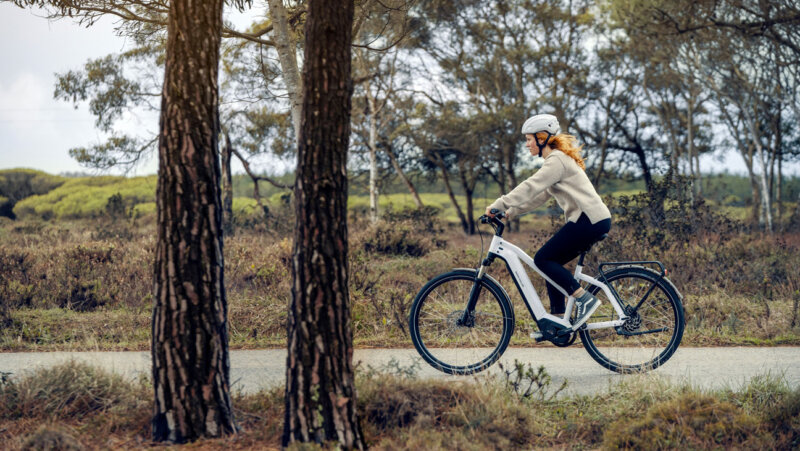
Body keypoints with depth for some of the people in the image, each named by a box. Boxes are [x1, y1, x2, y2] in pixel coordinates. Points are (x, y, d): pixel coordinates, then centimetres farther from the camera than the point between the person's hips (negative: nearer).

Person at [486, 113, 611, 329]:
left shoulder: (557, 160, -10)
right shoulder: (557, 160, 21)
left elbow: (531, 187, -20)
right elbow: (539, 195, 23)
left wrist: (499, 205, -22)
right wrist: (509, 212, 15)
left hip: (590, 220, -10)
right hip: (593, 220, 10)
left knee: (543, 259, -10)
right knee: (550, 262, 10)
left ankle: (584, 299, -11)